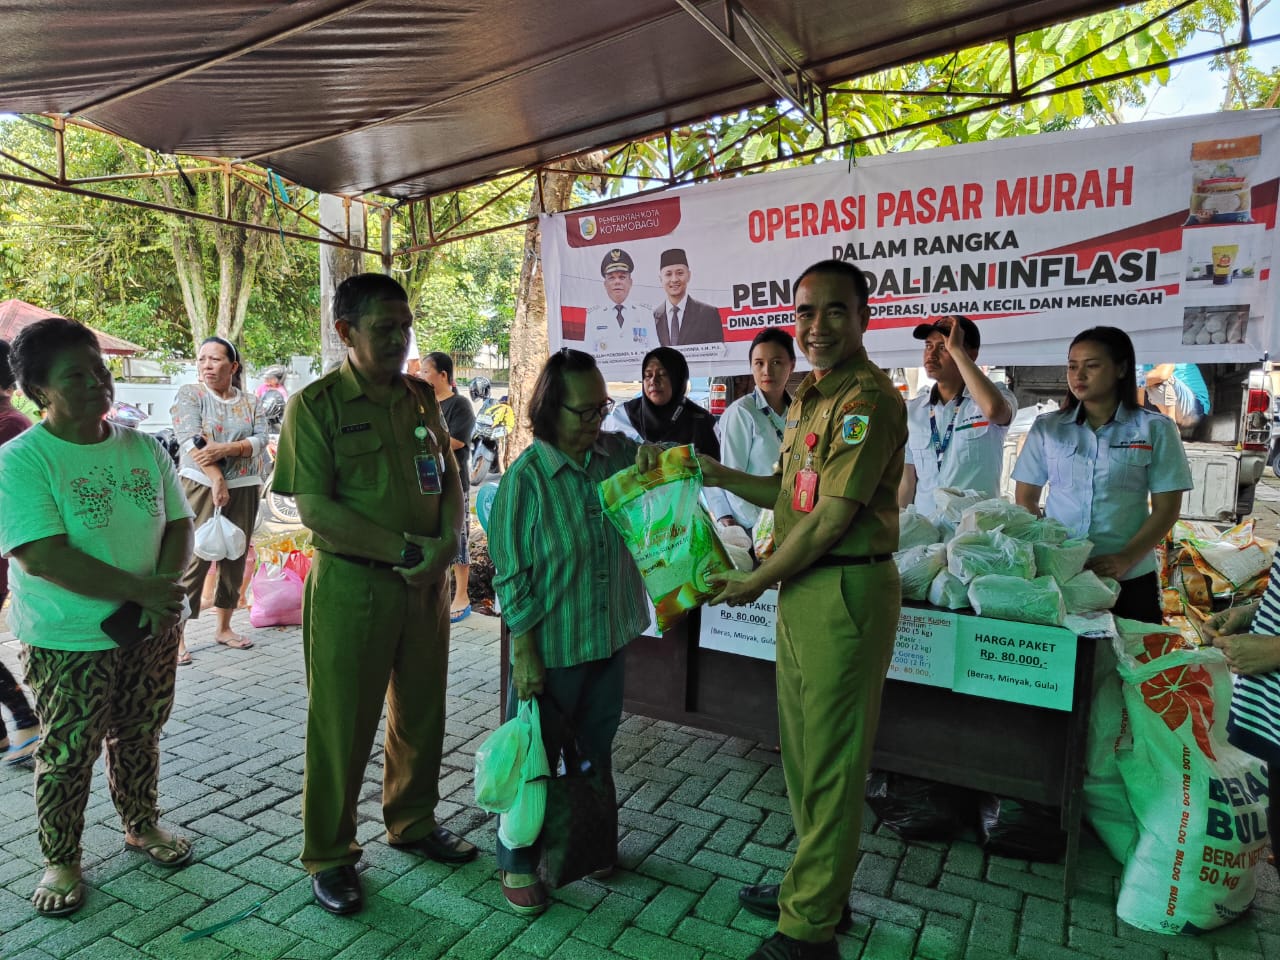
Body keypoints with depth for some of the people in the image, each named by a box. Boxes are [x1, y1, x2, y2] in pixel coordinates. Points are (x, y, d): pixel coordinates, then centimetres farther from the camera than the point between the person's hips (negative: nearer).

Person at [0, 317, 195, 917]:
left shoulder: (143, 449, 1)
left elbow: (178, 526, 2)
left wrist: (161, 594, -15)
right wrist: (138, 590, -23)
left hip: (150, 631, 5)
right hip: (67, 642, -4)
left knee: (139, 736, 19)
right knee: (67, 755, 9)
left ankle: (141, 825, 39)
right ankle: (61, 862, 28)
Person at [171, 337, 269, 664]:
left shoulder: (250, 401, 10)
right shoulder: (189, 394, 1)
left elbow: (261, 440, -2)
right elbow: (190, 440, -11)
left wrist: (224, 449, -19)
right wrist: (216, 481, -19)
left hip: (244, 489, 4)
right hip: (201, 485, -4)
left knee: (235, 559, 9)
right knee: (193, 559, -7)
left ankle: (224, 627, 23)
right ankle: (177, 637, 0)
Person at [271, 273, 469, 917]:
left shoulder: (421, 397, 7)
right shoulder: (315, 404, -8)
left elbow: (449, 479, 9)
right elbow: (314, 508, -14)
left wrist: (445, 544, -10)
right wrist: (404, 550, -18)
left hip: (426, 581, 5)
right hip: (351, 583, -5)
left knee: (422, 711, 16)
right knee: (341, 724, 7)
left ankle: (413, 822, 38)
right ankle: (329, 857, 26)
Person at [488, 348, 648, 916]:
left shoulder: (619, 455, -4)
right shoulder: (527, 476, -18)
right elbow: (511, 575, -14)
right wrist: (524, 653, -14)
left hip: (608, 636, 5)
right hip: (550, 647, -5)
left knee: (596, 750, 22)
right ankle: (519, 863, 33)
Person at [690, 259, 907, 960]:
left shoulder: (867, 398, -16)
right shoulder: (808, 398, 15)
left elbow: (833, 518, -19)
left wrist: (754, 582, -10)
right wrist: (720, 475, 9)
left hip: (845, 591, -9)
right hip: (800, 588, 9)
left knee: (829, 759, 3)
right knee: (800, 746, 19)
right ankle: (817, 885, 38)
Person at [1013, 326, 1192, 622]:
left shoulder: (1155, 429, 0)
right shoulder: (1047, 427, 5)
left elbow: (1167, 508, -1)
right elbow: (1025, 499, 7)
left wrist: (1126, 559, -14)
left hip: (1129, 580, -1)